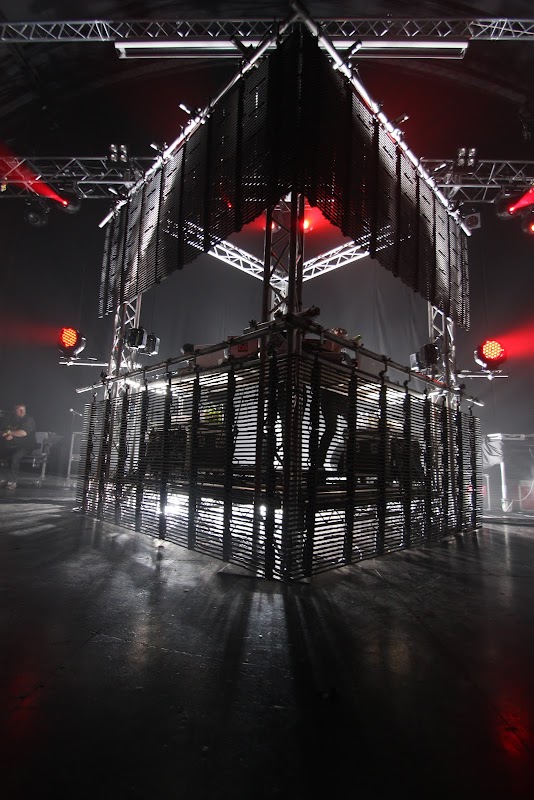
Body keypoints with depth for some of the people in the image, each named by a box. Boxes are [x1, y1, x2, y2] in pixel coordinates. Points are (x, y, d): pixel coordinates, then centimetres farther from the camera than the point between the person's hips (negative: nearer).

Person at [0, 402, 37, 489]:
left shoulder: (29, 419, -7)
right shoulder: (9, 418, 10)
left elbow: (23, 433, -20)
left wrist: (10, 432, -9)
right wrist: (8, 435, -14)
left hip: (24, 446, -5)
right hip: (10, 445, 5)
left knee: (15, 456, -32)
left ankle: (12, 481, -20)